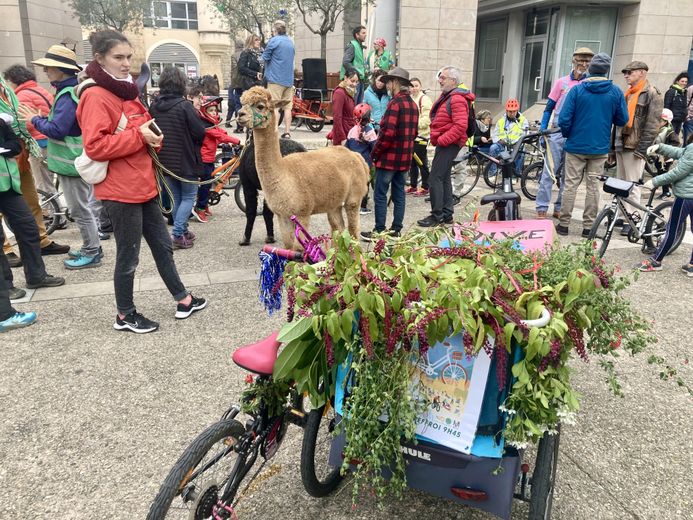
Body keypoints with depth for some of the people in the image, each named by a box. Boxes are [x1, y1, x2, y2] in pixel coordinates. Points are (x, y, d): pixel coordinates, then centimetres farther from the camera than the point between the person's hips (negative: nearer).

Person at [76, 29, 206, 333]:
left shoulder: (126, 90, 14)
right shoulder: (96, 96, -14)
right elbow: (95, 146, -22)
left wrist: (152, 135, 2)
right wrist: (138, 136, -22)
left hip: (142, 184, 9)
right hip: (120, 190, -9)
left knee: (162, 245, 16)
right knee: (128, 256, 4)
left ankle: (183, 300, 30)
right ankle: (125, 316, 22)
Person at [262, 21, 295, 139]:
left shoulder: (274, 40, -6)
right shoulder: (290, 41, 16)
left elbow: (265, 57, -4)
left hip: (276, 78, -7)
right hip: (289, 79, 7)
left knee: (273, 106, -6)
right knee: (287, 106, 6)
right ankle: (287, 132, 7)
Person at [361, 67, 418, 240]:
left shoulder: (395, 103, -15)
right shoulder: (413, 104, 13)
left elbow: (388, 132, -22)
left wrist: (375, 152, -12)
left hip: (389, 157, -9)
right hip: (404, 158, 9)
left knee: (380, 195, -2)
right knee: (399, 194, 12)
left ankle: (379, 231, 0)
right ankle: (396, 229, 18)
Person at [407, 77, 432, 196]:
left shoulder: (425, 99, -9)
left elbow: (427, 119, -17)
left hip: (420, 136, -7)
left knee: (422, 163, -2)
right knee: (412, 162, 14)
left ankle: (425, 187, 6)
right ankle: (413, 185, 24)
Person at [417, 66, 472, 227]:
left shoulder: (457, 99, -16)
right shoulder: (446, 96, 16)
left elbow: (460, 126, -26)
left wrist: (442, 140, -23)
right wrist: (436, 139, 12)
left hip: (449, 145, -11)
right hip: (443, 143, 11)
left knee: (435, 179, -12)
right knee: (444, 178, 15)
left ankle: (437, 216, -8)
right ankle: (447, 214, 24)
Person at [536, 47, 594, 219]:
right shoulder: (562, 82, 3)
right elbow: (549, 108, 6)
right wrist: (542, 131, -1)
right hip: (558, 133, -2)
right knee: (549, 171, -4)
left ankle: (559, 208, 17)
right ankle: (542, 209, 0)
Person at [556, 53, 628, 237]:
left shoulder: (577, 89, -8)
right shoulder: (615, 92, -3)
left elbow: (564, 119, -11)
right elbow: (622, 120, 2)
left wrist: (567, 135, 8)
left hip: (576, 146, -1)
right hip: (600, 148, 1)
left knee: (571, 185, 6)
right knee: (593, 186, 8)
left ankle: (564, 224, 9)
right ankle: (589, 226, 13)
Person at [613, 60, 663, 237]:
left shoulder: (652, 94, -7)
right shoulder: (629, 93, 18)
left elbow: (652, 125, -13)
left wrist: (642, 148, -18)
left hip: (634, 147, -8)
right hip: (621, 145, 8)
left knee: (632, 186, -6)